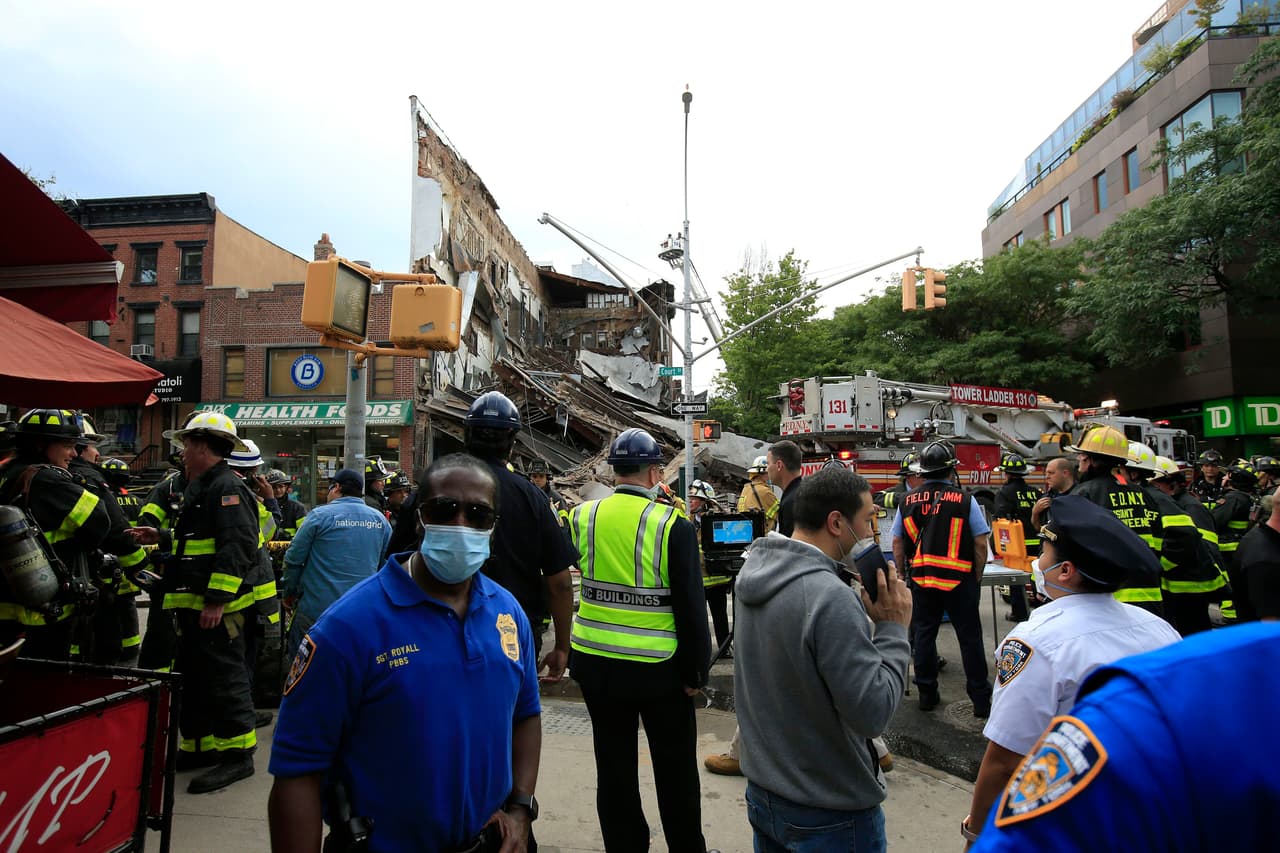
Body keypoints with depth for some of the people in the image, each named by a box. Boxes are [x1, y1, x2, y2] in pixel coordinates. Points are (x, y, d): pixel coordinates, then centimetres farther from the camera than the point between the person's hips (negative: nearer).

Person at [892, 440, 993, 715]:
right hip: (959, 579, -3)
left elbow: (897, 543, 4)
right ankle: (980, 699, 17)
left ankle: (927, 694, 22)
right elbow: (980, 543, -7)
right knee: (969, 637, 8)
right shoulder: (964, 499, -10)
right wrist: (977, 576, 5)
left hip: (921, 579, 3)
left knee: (924, 634, 12)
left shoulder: (908, 501, 0)